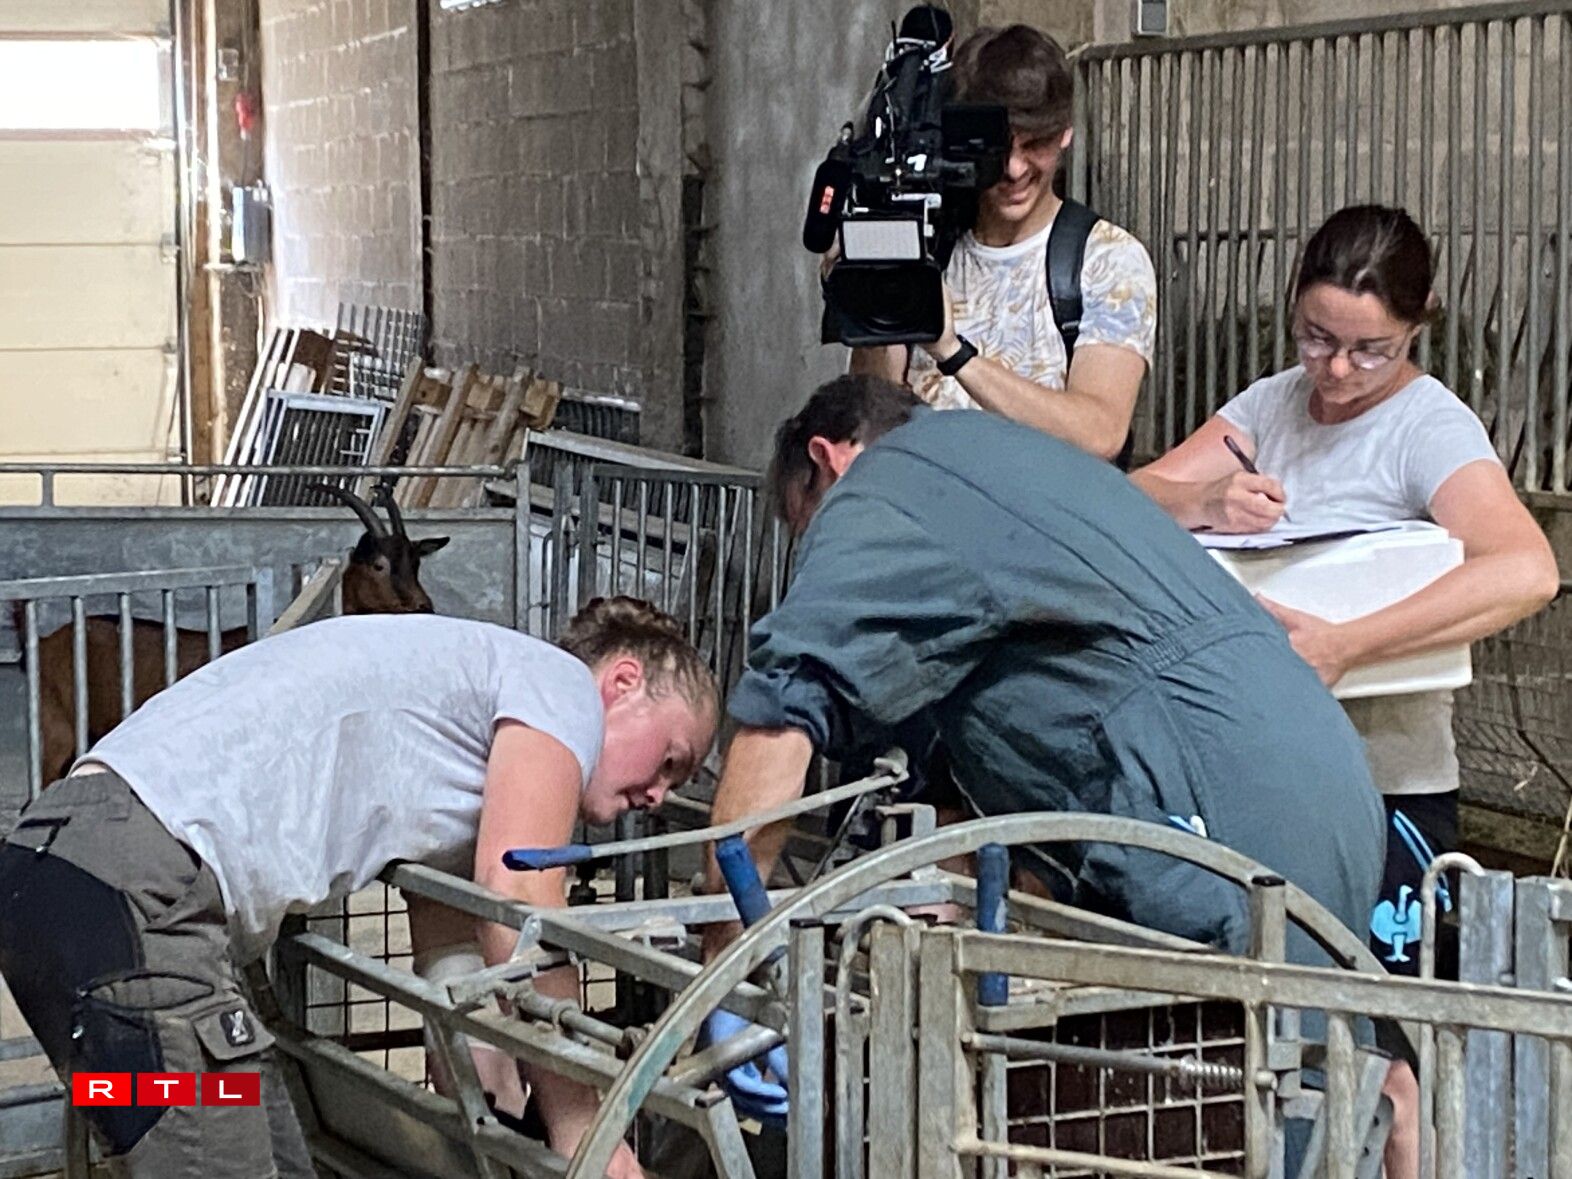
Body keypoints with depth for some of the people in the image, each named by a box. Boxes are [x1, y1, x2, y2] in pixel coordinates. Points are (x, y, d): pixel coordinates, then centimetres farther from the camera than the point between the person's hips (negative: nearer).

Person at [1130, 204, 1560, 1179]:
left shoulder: (1430, 427, -13)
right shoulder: (1277, 402, 8)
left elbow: (1527, 571, -31)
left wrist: (1342, 646, -37)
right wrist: (1204, 502, -20)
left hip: (1381, 783, -6)